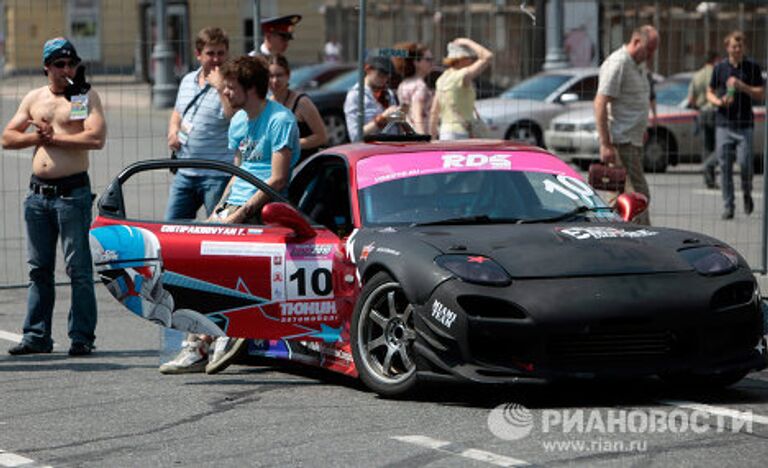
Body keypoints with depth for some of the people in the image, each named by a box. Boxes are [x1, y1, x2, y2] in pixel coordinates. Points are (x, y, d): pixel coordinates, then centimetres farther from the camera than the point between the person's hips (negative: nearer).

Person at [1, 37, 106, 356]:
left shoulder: (86, 96, 0)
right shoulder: (34, 98, 14)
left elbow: (97, 138, -15)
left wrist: (53, 138, -9)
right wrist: (36, 137, -4)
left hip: (73, 192, -5)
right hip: (38, 193, 5)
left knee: (78, 268, -4)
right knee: (39, 268, 9)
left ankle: (82, 338, 0)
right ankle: (37, 337, 14)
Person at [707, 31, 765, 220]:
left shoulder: (752, 67, 3)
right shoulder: (720, 68, 7)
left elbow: (761, 94, 0)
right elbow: (710, 93, 14)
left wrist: (742, 86, -14)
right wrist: (718, 102, -8)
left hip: (744, 124, -1)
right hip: (723, 123, 2)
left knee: (745, 162, -11)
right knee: (725, 167, 0)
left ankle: (747, 194, 18)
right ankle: (728, 207, 6)